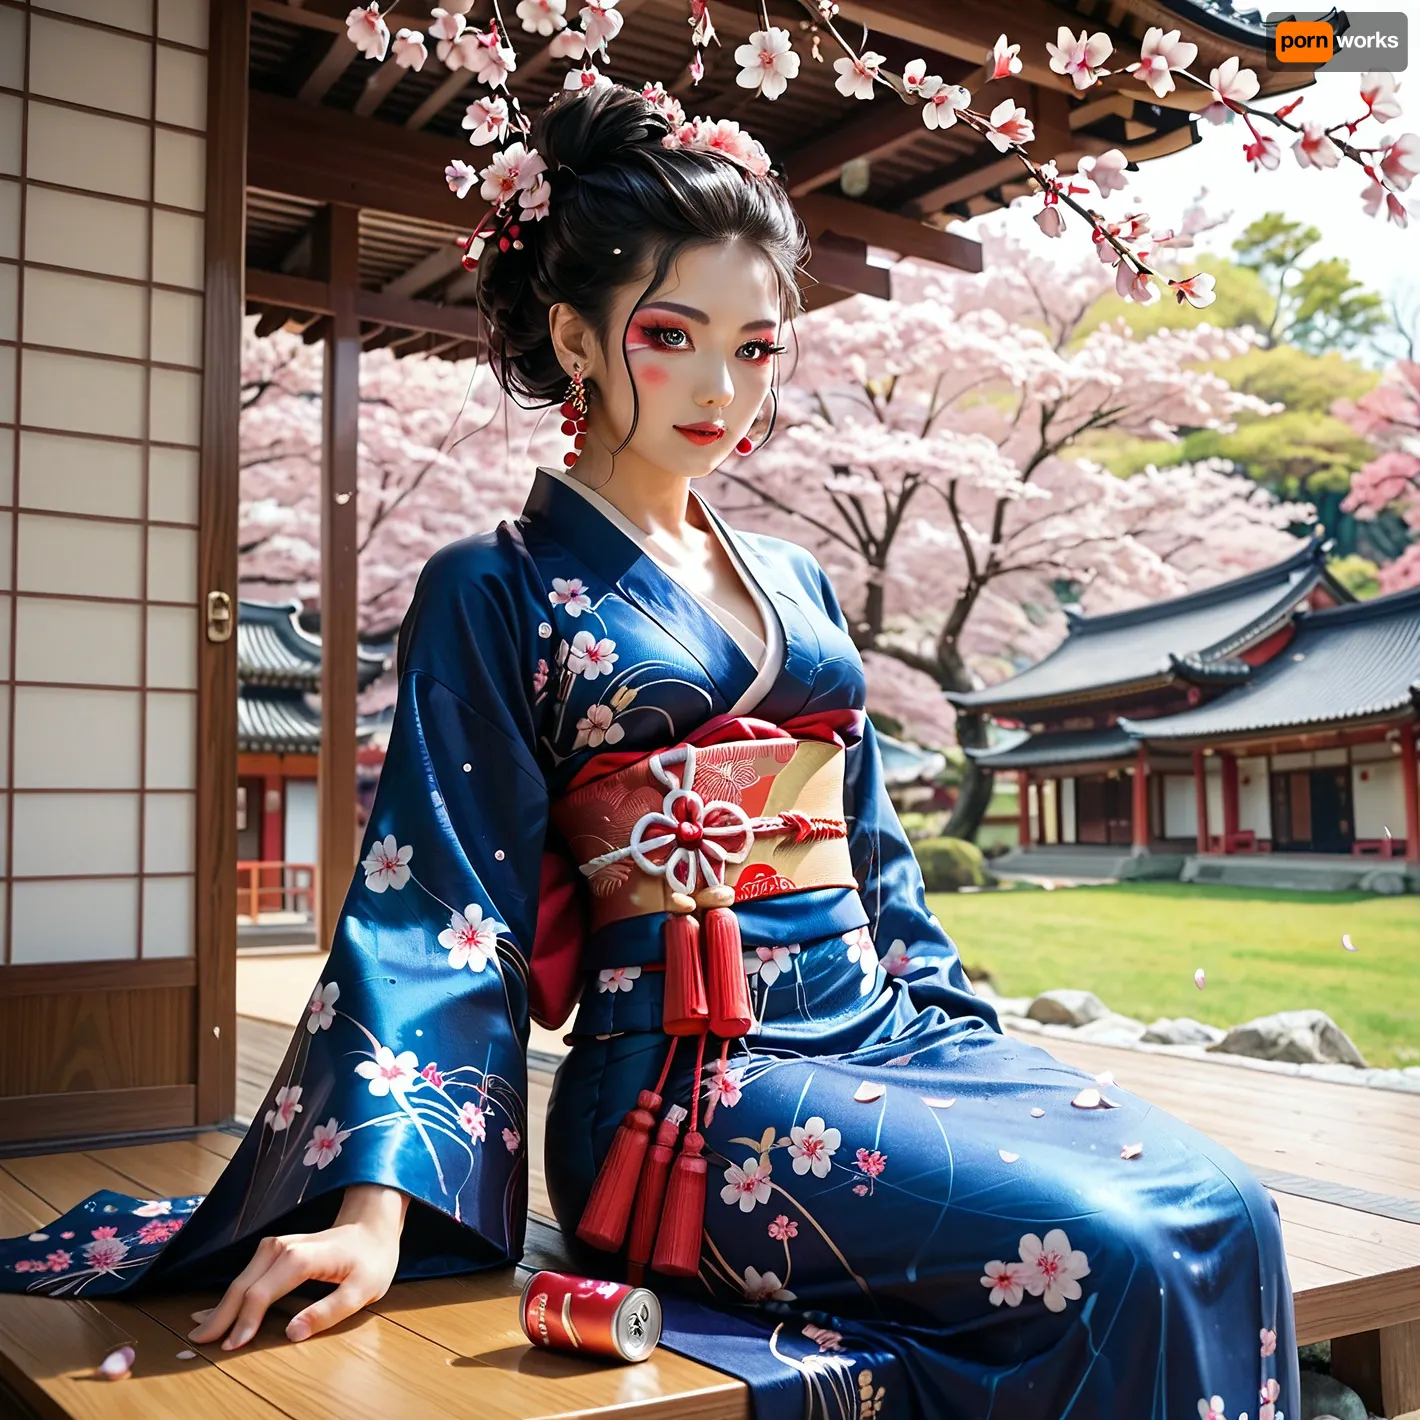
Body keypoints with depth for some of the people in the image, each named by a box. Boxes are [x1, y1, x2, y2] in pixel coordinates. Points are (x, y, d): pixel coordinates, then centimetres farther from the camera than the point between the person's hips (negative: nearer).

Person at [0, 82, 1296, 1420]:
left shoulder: (793, 582, 18)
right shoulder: (497, 593, -1)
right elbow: (434, 895, -9)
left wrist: (961, 1025, 15)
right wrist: (377, 1202, -18)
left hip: (886, 1032, 6)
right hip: (687, 1073, -6)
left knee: (1222, 1210, -15)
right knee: (1105, 1257, -24)